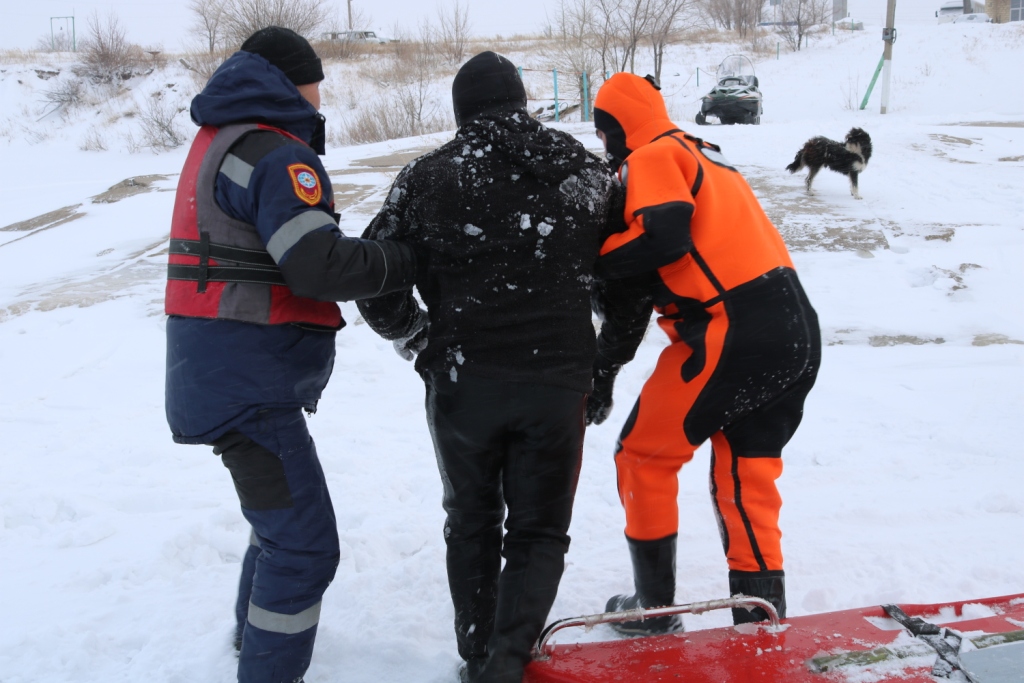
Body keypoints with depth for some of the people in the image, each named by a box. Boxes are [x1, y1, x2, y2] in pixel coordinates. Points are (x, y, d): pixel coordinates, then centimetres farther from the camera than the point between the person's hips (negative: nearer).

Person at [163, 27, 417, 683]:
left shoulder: (220, 140, 15)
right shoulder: (274, 154, -18)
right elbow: (319, 265, -26)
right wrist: (413, 260, -15)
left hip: (226, 376, 11)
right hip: (248, 384, -11)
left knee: (286, 509, 29)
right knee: (305, 543, -7)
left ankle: (257, 628, 48)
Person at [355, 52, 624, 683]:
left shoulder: (427, 177, -1)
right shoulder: (586, 170, 5)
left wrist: (420, 340, 15)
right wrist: (605, 360, 23)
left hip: (460, 378, 0)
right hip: (558, 381, 0)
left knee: (472, 521, 20)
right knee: (540, 530, 12)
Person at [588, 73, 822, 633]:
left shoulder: (650, 158, -2)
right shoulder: (706, 156, 26)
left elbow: (662, 236, -22)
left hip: (732, 333, -9)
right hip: (797, 330, 9)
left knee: (644, 455, 8)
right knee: (745, 477, 17)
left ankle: (653, 607, 18)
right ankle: (762, 615, 17)